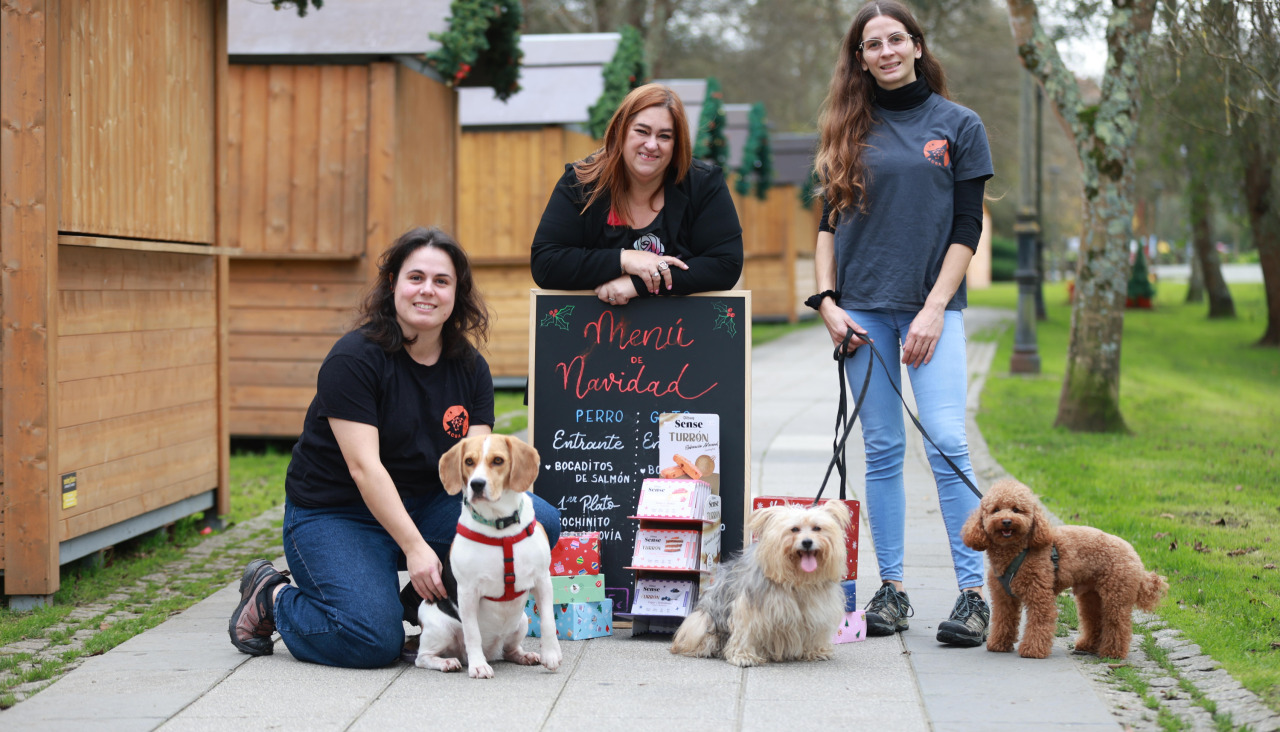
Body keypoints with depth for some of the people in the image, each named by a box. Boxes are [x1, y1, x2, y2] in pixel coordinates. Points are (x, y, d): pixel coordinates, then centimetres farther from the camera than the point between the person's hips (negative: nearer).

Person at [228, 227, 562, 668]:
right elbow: (363, 466, -23)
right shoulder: (354, 358, -16)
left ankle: (431, 608, 1)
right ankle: (272, 597, 4)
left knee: (541, 521, -15)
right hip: (335, 515, -6)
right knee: (373, 641, -27)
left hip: (425, 506, 6)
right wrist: (414, 547, -30)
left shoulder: (470, 367, 2)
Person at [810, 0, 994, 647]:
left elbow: (967, 228, 1)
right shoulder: (849, 132, 11)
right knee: (882, 449, 4)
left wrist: (935, 308, -8)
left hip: (932, 305, -2)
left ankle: (973, 592, -9)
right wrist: (826, 300, 0)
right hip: (862, 308, 2)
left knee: (947, 443, -12)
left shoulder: (958, 126, 5)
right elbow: (828, 223, 13)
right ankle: (890, 588, 9)